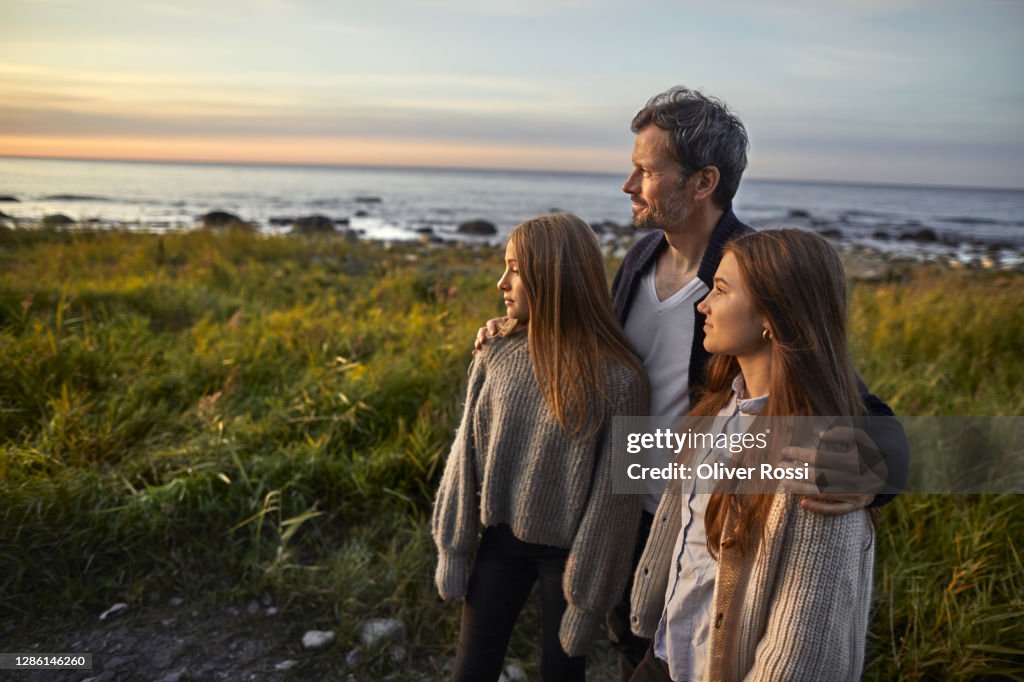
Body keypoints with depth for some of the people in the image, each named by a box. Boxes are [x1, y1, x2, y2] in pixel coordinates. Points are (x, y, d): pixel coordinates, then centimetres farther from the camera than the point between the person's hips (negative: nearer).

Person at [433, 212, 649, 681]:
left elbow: (612, 496, -15)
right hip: (502, 538, 4)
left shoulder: (617, 379, -21)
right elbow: (468, 455, -1)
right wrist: (452, 548, 2)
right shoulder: (497, 356, -8)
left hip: (566, 550, -3)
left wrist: (588, 598, -10)